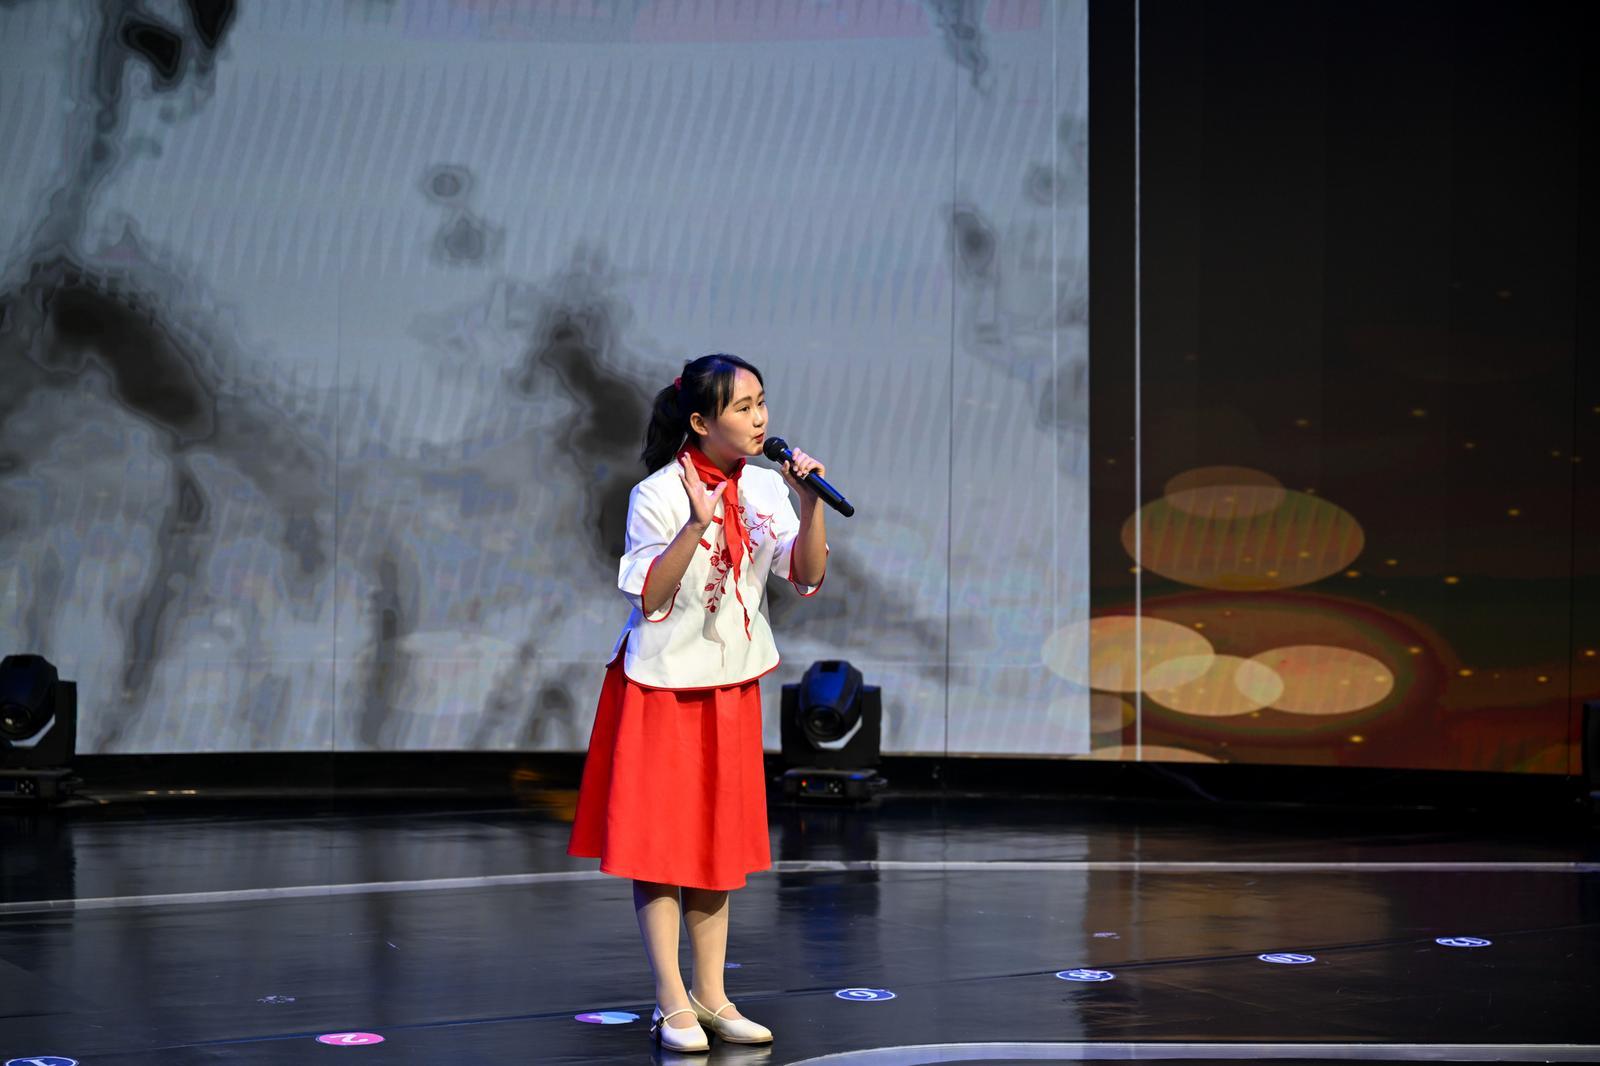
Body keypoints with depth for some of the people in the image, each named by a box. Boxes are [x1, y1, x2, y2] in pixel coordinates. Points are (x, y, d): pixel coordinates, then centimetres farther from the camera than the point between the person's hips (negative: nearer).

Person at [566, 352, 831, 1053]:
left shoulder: (766, 488, 0)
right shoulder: (657, 495, -15)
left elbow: (807, 576, -5)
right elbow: (649, 599, -20)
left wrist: (811, 503, -17)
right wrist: (698, 524, -29)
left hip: (733, 684, 6)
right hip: (661, 685, -6)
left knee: (720, 839, 11)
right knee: (658, 842, -2)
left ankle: (711, 995, 20)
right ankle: (672, 1005, 4)